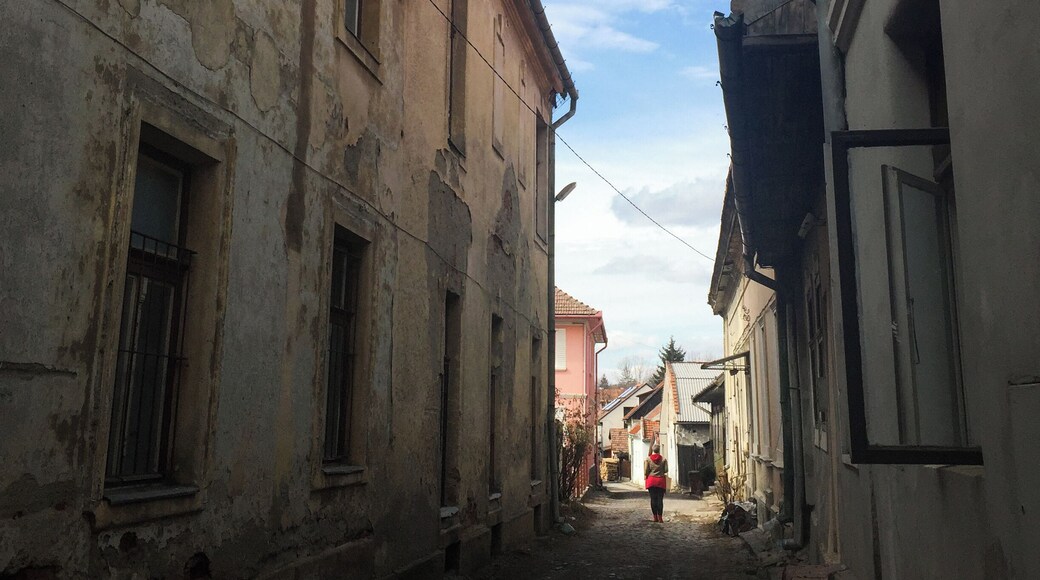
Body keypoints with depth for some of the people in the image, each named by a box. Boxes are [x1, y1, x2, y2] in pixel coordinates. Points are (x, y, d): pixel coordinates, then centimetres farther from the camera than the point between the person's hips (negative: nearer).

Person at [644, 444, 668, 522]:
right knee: (660, 499, 1)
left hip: (651, 481, 1)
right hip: (661, 481, -1)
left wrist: (646, 476, 15)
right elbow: (666, 470, -3)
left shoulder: (648, 459, -3)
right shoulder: (663, 459, -3)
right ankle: (660, 518, -2)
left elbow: (646, 471, -5)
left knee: (653, 499, 6)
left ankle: (655, 517, 8)